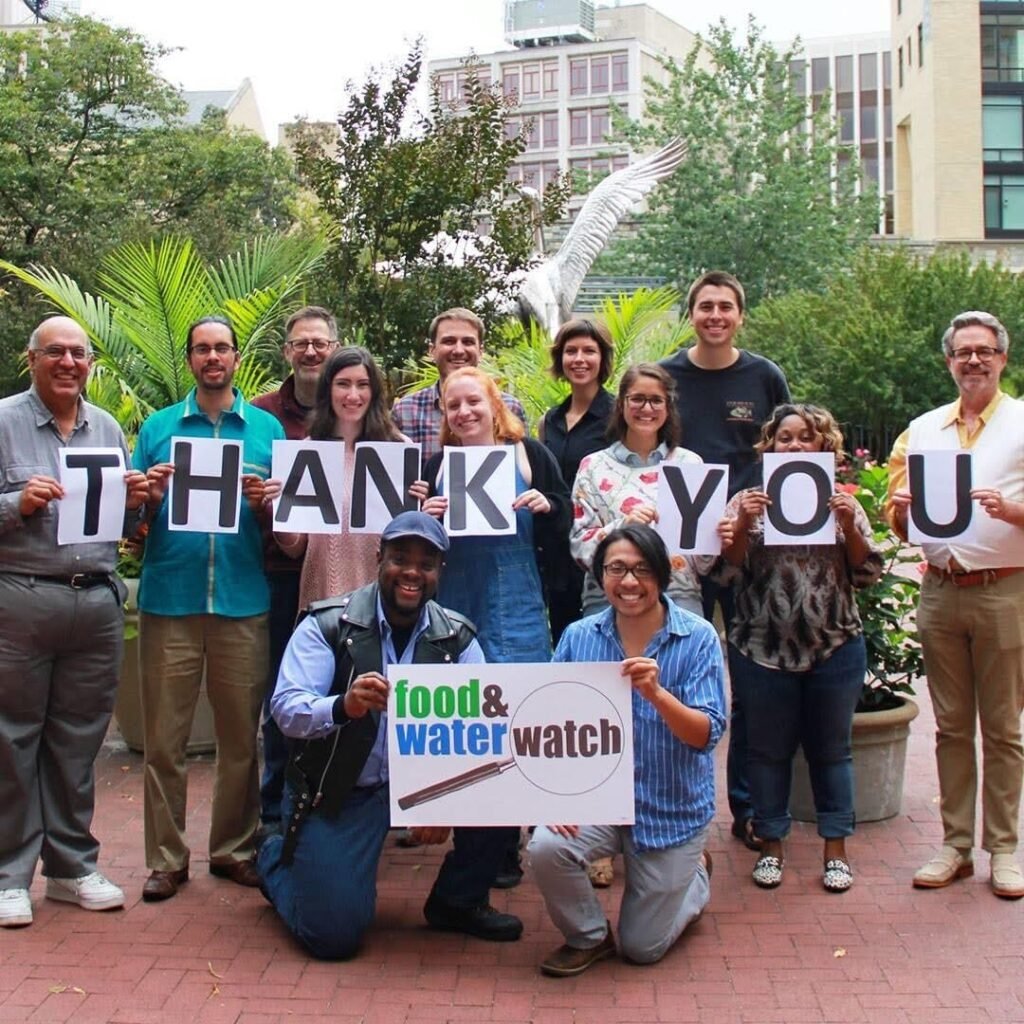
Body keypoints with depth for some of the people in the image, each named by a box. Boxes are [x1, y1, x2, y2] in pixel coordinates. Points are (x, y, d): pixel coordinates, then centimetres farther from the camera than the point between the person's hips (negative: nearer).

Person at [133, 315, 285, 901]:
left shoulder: (267, 429, 11)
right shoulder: (158, 427, 11)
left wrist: (264, 505, -11)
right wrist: (150, 499, -12)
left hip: (243, 600, 0)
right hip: (170, 597, 0)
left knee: (241, 734, 6)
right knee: (164, 737, 1)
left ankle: (235, 848, 18)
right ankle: (166, 857, 11)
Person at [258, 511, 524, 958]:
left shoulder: (457, 636, -1)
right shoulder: (329, 623, -10)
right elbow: (285, 708, -20)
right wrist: (343, 706, -41)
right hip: (337, 792, -3)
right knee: (335, 934, -11)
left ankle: (458, 901, 5)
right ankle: (278, 859, 23)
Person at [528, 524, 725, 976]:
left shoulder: (698, 638, -12)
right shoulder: (578, 637, -5)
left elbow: (705, 734, -19)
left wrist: (655, 693, -36)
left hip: (673, 808, -2)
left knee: (642, 948, 7)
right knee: (545, 847, -28)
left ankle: (695, 876, 40)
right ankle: (588, 937, 4)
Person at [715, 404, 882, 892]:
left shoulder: (841, 502, 6)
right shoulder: (748, 501, 3)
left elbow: (868, 573, 0)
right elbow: (727, 572, -4)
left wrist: (848, 524, -14)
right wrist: (743, 525, -17)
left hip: (835, 648, 1)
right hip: (763, 649, -1)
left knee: (831, 749, 10)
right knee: (768, 750, 8)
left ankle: (836, 849, 20)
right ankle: (771, 845, 21)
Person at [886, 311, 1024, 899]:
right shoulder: (922, 430, 14)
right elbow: (898, 522, 13)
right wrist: (902, 510, -8)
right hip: (940, 591, 4)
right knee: (951, 726, 9)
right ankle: (956, 845, 18)